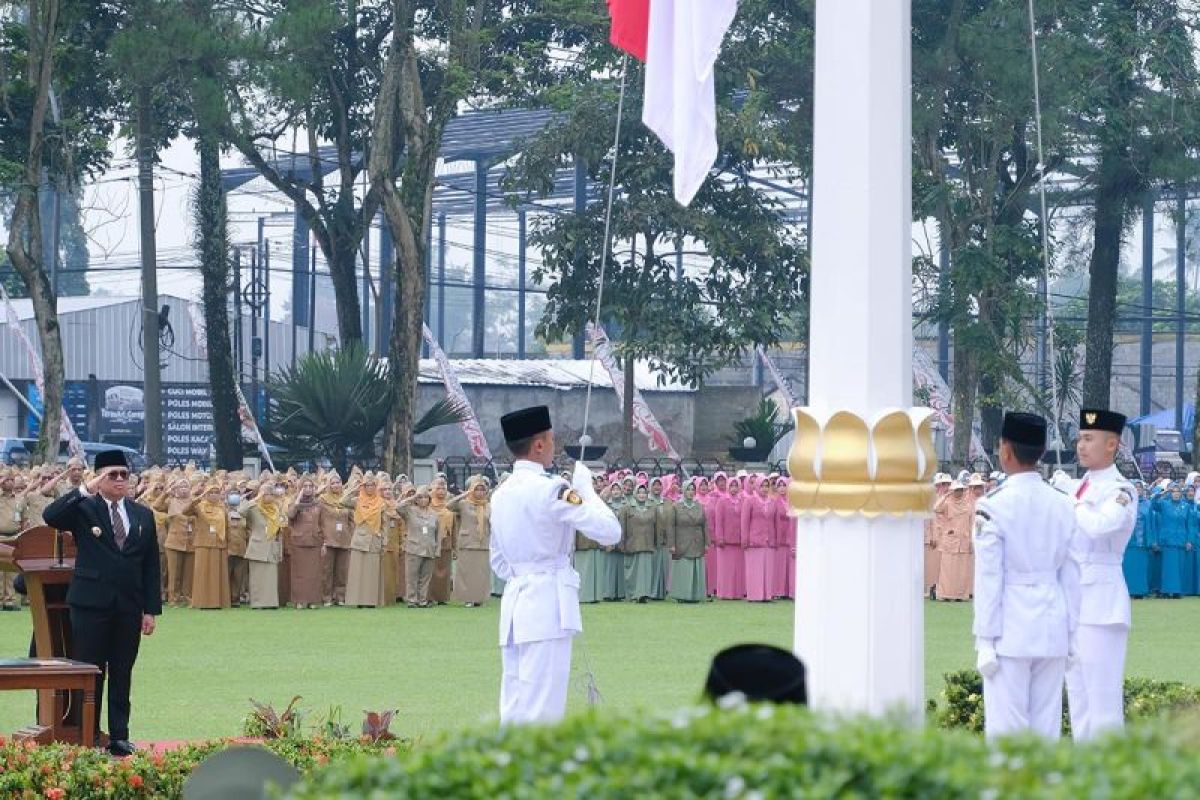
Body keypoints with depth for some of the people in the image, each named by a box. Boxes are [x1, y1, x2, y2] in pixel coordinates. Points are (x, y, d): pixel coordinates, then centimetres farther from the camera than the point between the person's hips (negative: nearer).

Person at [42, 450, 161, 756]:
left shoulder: (143, 515, 11)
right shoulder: (84, 509, 0)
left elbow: (151, 566, 11)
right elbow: (51, 516, -21)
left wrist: (151, 609, 5)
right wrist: (86, 489, -24)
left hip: (129, 607, 3)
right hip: (91, 604, -3)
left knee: (122, 674, 7)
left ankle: (119, 736, 13)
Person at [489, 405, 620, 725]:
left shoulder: (500, 494, 13)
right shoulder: (552, 490, -11)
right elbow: (610, 531, -12)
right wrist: (586, 489, 0)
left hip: (513, 602, 8)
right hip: (548, 604, -8)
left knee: (513, 709, 9)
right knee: (541, 710, -8)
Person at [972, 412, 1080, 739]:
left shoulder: (993, 506, -9)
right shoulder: (1062, 506, 5)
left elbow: (988, 577, -9)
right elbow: (1070, 576, 9)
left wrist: (985, 640, -6)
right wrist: (1070, 633, 15)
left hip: (1011, 631, -5)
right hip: (1053, 633, 5)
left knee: (1006, 728, -2)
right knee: (1046, 728, 8)